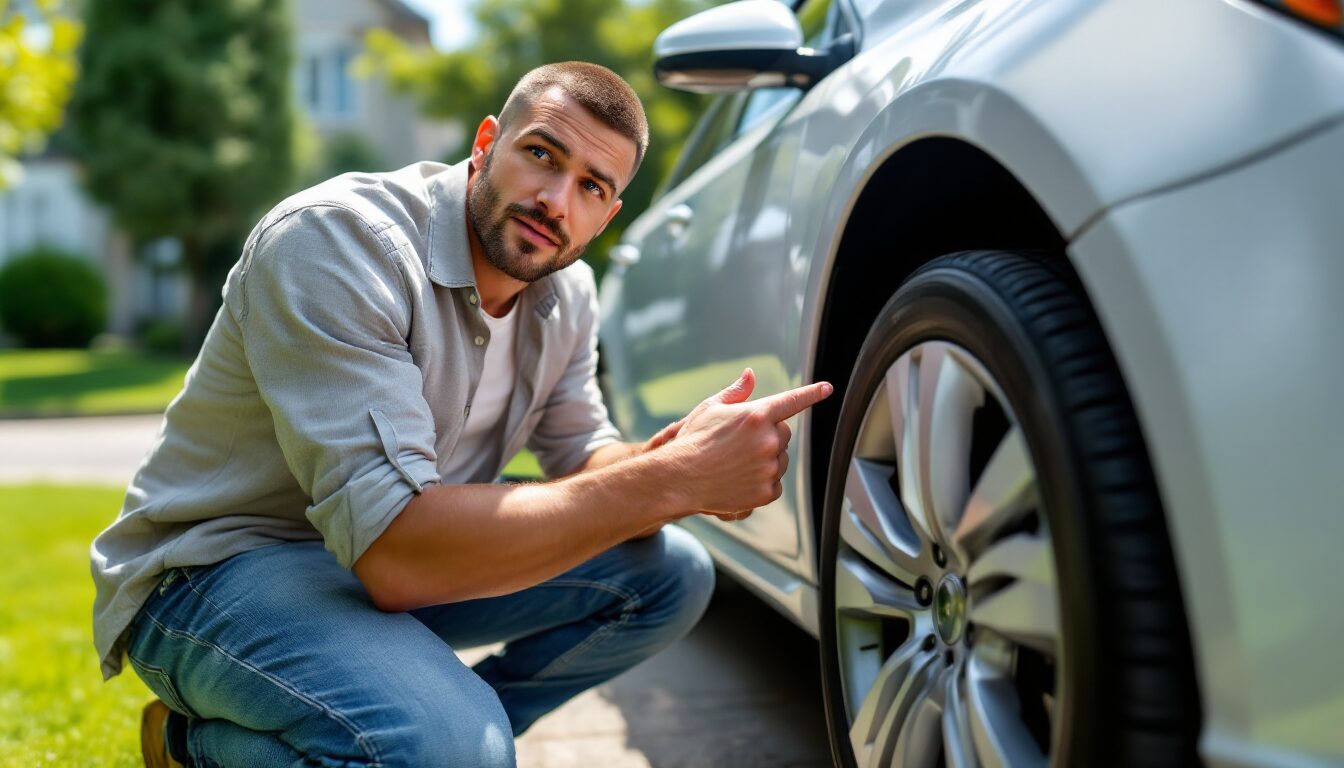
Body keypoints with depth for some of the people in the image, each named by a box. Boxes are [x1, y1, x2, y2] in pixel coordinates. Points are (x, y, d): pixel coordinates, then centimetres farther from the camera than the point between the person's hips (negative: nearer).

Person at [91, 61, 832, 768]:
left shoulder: (566, 293, -2)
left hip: (393, 557, 8)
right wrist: (671, 481, -35)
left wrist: (674, 458, -21)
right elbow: (395, 555, -35)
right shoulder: (336, 239, -27)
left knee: (671, 573, -3)